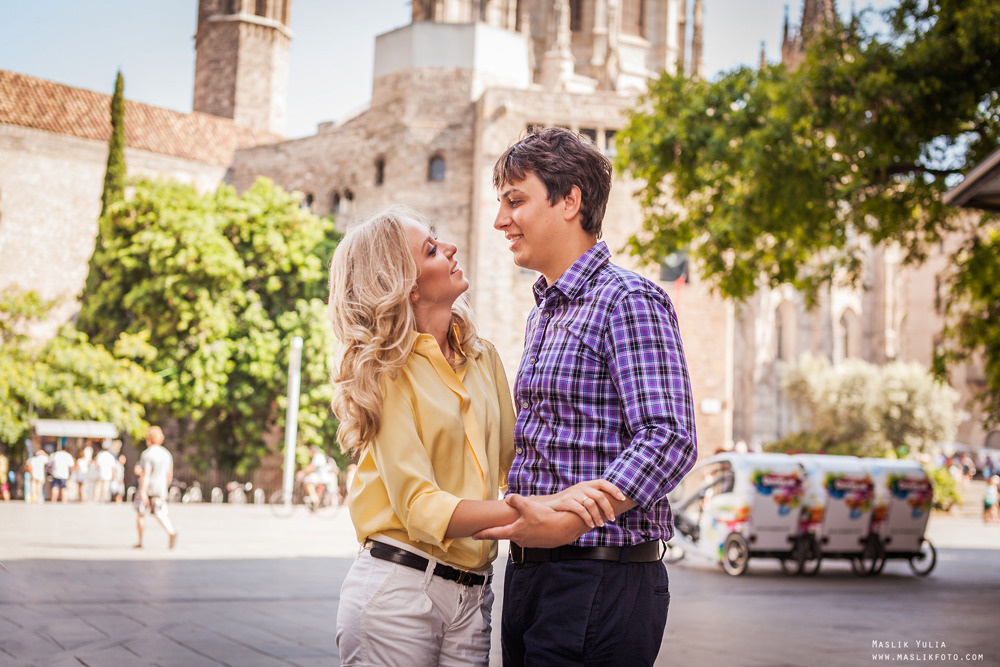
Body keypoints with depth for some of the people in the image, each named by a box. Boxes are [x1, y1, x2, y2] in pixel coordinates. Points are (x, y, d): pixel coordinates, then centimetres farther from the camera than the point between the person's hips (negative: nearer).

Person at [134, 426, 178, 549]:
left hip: (147, 488, -5)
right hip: (160, 489, 5)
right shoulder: (166, 454, 10)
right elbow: (170, 474, 16)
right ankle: (171, 532, -29)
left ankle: (140, 541, 18)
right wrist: (165, 488, 27)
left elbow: (145, 474, -19)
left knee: (141, 514, 11)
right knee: (160, 514, -1)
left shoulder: (147, 454, -11)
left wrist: (143, 492, -22)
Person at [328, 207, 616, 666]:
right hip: (397, 590, -5)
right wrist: (538, 507, -27)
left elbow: (510, 462, 13)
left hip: (472, 599, 5)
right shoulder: (387, 375, -9)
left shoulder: (482, 358, 9)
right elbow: (420, 508, -18)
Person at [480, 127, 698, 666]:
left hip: (602, 577, -8)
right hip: (529, 574, 8)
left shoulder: (627, 300, -10)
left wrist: (567, 521, -28)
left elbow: (669, 440, -21)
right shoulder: (540, 315, 19)